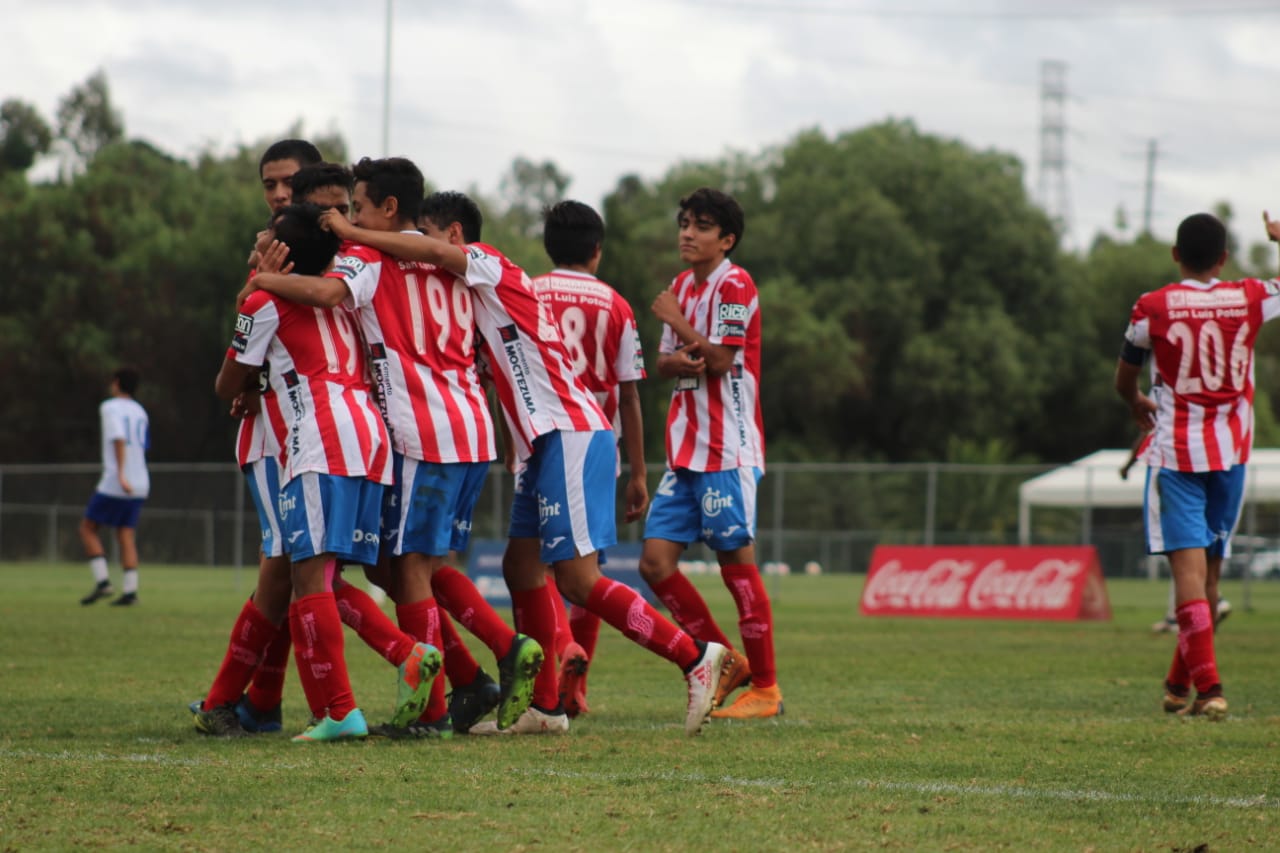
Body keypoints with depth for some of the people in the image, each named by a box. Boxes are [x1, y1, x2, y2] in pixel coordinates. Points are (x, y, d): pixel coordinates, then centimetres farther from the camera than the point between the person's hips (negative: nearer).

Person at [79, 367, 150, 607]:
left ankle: (102, 581, -6)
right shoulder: (140, 412, 16)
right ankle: (130, 590, -7)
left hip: (114, 485, -6)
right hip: (139, 484, 6)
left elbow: (119, 439, -19)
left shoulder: (110, 407, -5)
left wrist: (120, 474, -26)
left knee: (88, 527, 5)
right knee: (126, 535, 4)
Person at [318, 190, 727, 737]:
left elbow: (433, 252, -24)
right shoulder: (474, 295, 23)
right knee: (521, 567, 10)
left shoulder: (492, 267, -5)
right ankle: (545, 707, 12)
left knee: (577, 579, -14)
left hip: (571, 436, -10)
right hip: (543, 443, 10)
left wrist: (351, 233, -18)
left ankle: (695, 657, -11)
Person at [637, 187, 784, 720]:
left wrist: (676, 322, -6)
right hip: (685, 451, 8)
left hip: (728, 451, -8)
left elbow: (720, 358, -17)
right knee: (656, 560, 3)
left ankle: (765, 688, 2)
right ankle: (725, 662, 15)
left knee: (736, 560, -5)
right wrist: (675, 360, -5)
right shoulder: (683, 285, 17)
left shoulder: (734, 286, -9)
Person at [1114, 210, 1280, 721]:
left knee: (1189, 564, -9)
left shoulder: (1152, 308, -4)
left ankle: (1208, 688, -22)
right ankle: (1179, 686, 25)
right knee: (1210, 568, 13)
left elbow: (1123, 381, 10)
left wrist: (1138, 405, 33)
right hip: (1231, 450, 3)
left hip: (1175, 451, -3)